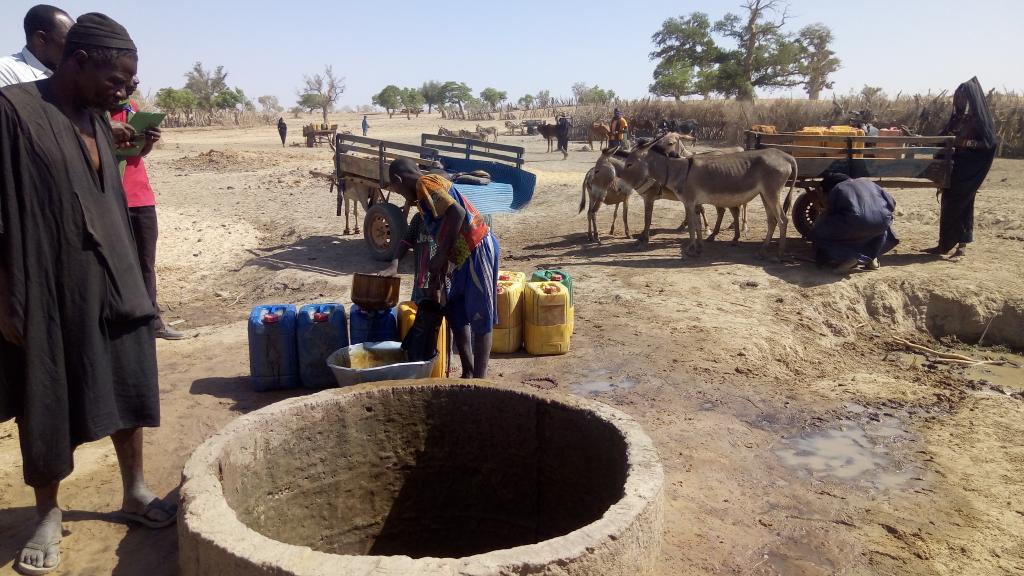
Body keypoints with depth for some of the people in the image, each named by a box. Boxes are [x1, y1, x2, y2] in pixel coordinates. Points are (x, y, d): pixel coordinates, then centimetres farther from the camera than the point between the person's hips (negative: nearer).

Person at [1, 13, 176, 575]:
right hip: (48, 288, -6)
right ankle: (48, 514, 28)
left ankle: (135, 492, 31)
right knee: (47, 403, 9)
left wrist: (129, 281, 14)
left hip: (112, 283, 6)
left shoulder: (96, 119, 7)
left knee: (127, 386, 13)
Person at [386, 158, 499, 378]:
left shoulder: (425, 184, -9)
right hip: (467, 254, 10)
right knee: (456, 312, 16)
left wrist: (441, 255, -19)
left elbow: (458, 212, -23)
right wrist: (437, 276, 22)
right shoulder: (432, 184, 21)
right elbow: (443, 235, 22)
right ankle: (468, 373, 23)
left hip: (478, 250, -10)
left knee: (480, 317, -3)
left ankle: (479, 379, 4)